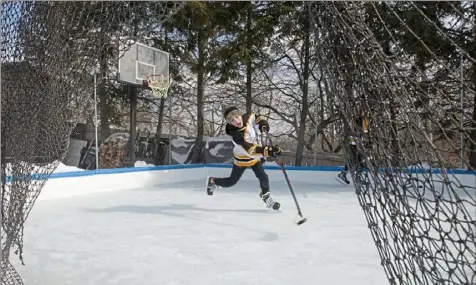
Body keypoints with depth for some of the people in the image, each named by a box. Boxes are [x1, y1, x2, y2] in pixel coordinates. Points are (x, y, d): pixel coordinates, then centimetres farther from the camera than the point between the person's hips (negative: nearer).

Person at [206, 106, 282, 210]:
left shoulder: (247, 117, -21)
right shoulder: (236, 135, -39)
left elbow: (255, 117, 4)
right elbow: (251, 150, -48)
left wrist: (262, 121, -16)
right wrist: (268, 151, -58)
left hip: (255, 155, 5)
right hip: (242, 158, -5)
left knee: (263, 176, -6)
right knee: (231, 181, 9)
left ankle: (266, 195, 16)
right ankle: (212, 181, 35)